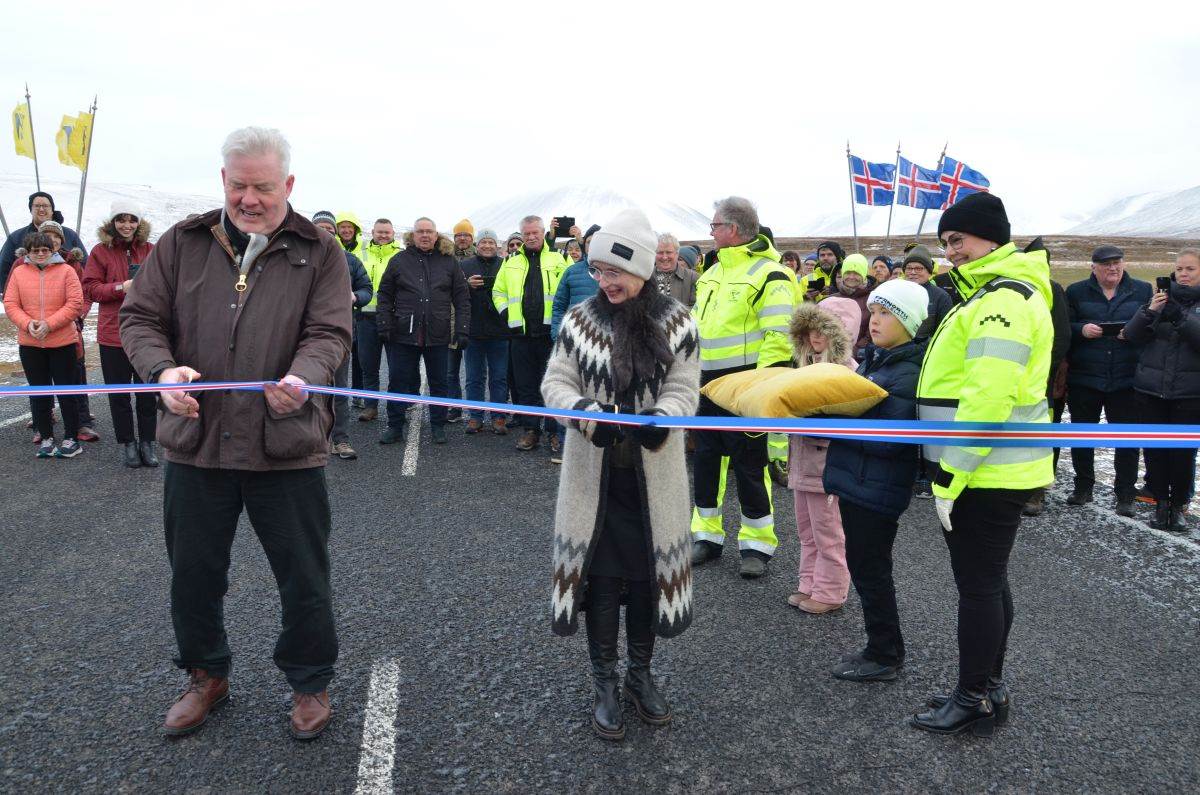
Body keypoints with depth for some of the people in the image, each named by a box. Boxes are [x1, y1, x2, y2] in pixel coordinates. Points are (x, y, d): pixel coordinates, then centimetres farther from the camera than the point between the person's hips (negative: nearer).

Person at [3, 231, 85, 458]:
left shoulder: (65, 270, -3)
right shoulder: (19, 272, 5)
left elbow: (75, 303, -10)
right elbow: (10, 304, 3)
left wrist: (49, 324, -16)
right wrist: (27, 323, -14)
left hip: (62, 342, -3)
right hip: (29, 344, 3)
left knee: (66, 390, 2)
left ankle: (71, 439, 12)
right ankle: (46, 438, 21)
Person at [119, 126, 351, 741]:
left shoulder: (319, 252, 0)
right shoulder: (181, 244, 6)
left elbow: (330, 333, -8)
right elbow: (138, 317, 5)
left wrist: (303, 378, -30)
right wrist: (162, 369, -16)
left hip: (287, 449, -2)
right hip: (194, 442, 3)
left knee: (304, 579, 9)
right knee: (193, 573, 17)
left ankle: (310, 683, 32)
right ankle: (206, 675, 40)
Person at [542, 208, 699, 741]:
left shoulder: (676, 323, -4)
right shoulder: (579, 320, -2)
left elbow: (683, 390, -4)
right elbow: (556, 383, -1)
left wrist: (658, 418, -25)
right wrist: (586, 412, -22)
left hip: (653, 475, 0)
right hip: (595, 473, 0)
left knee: (647, 572, 11)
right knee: (600, 573, 6)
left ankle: (641, 676, 32)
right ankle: (604, 684, 22)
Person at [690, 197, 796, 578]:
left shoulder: (768, 274, -11)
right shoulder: (712, 272, 15)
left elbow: (778, 338, -17)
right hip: (706, 384, 8)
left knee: (749, 464, 1)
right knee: (706, 458, 12)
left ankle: (757, 543, 15)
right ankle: (707, 536, 24)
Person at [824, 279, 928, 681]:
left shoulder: (909, 373, -18)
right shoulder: (874, 358, 11)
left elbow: (891, 440, -24)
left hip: (878, 490, -9)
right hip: (856, 482, 9)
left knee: (870, 569, 3)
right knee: (863, 566, 18)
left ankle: (885, 656, 19)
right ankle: (882, 650, 32)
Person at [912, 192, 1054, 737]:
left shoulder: (1003, 301, -17)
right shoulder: (994, 294, 17)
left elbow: (988, 398, -25)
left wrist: (949, 476, -22)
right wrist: (951, 471, 20)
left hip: (986, 474, -10)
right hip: (994, 471, 10)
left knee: (977, 584, 0)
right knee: (989, 580, 17)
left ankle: (975, 700, 12)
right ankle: (989, 689, 29)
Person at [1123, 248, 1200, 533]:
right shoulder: (1161, 296, 6)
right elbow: (1132, 335, -1)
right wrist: (1150, 311, -18)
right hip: (1151, 388, 2)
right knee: (1154, 448, 5)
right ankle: (1160, 501, 18)